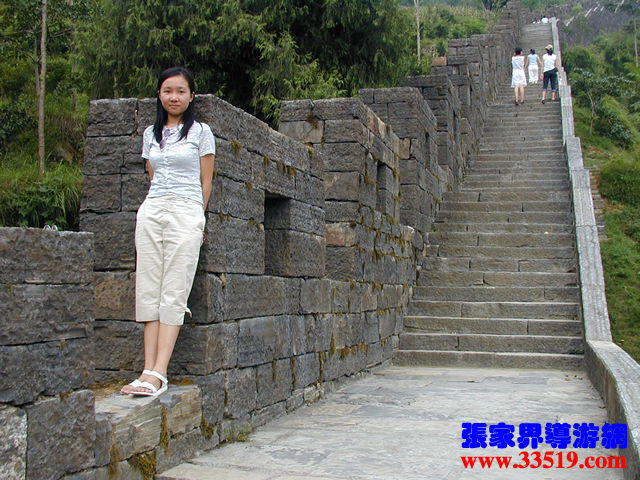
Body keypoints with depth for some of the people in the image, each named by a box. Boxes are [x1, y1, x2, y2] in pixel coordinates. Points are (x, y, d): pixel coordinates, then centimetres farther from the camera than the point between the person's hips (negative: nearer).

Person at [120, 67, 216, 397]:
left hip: (186, 212, -4)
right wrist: (156, 205, 15)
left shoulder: (201, 132, 5)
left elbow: (206, 182, 7)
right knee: (148, 290, -3)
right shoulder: (151, 134, 17)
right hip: (151, 211, 5)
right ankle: (149, 370, -4)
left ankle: (158, 373, -15)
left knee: (174, 293, -10)